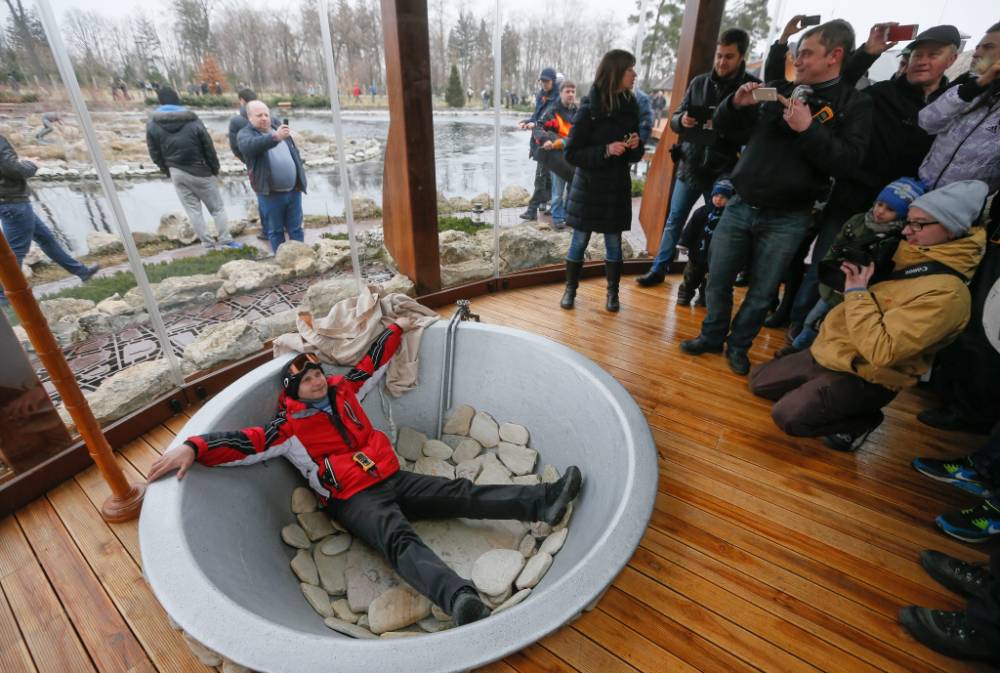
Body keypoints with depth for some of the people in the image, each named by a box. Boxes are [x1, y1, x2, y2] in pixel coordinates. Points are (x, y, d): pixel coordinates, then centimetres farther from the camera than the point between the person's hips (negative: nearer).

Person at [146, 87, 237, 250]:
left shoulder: (152, 124, 0)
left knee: (192, 210, 8)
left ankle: (208, 243, 7)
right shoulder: (193, 122, -10)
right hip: (199, 171, -3)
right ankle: (225, 240, 2)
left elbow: (155, 154, 3)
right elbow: (209, 149, -9)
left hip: (177, 173, 3)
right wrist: (215, 170, 4)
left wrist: (169, 172, 15)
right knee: (217, 207, 7)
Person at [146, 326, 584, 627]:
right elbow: (245, 443, -12)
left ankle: (543, 502, -16)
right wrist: (193, 448, -29)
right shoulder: (290, 427, 0)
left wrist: (398, 325, 29)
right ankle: (460, 599, -59)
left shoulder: (344, 391, 14)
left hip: (393, 479, 6)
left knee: (461, 494, -8)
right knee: (400, 541, -33)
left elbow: (375, 360, 22)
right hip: (355, 500, -5)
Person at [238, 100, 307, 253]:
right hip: (270, 194, -4)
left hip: (293, 191, 4)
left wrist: (301, 177, 16)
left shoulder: (277, 127, 11)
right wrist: (274, 137, -44)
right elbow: (251, 145, -29)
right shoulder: (245, 134, -4)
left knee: (295, 229, 10)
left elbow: (294, 154, 20)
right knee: (275, 231, 7)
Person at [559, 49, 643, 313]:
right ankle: (570, 289, 20)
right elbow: (571, 153, -12)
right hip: (588, 186, -3)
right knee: (579, 240, 4)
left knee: (613, 242, 7)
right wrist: (606, 150, -22)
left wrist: (635, 146, -10)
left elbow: (635, 155, 13)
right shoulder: (589, 109, -9)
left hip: (617, 186, 4)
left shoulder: (630, 107, 6)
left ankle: (612, 293, 19)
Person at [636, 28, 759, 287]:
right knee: (673, 222, 10)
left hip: (723, 173, -3)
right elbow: (674, 119, 8)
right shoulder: (699, 82, 7)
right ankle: (658, 270, 23)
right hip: (689, 167, 3)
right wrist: (681, 120, -16)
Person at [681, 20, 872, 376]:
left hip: (787, 220, -3)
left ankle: (739, 346, 26)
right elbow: (726, 129, 13)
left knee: (761, 294, 7)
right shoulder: (778, 90, 9)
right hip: (740, 207, 3)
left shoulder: (855, 104, -1)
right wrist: (735, 104, -7)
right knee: (718, 280, 9)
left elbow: (846, 162, -13)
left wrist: (807, 129, -21)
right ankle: (712, 336, 28)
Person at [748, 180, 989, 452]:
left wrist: (856, 292, -22)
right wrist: (854, 272, 0)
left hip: (862, 377, -8)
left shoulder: (946, 293, -23)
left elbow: (881, 352, -29)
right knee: (758, 382, 10)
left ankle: (861, 421, 4)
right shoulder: (908, 258, 4)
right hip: (829, 351, 8)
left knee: (788, 416, -21)